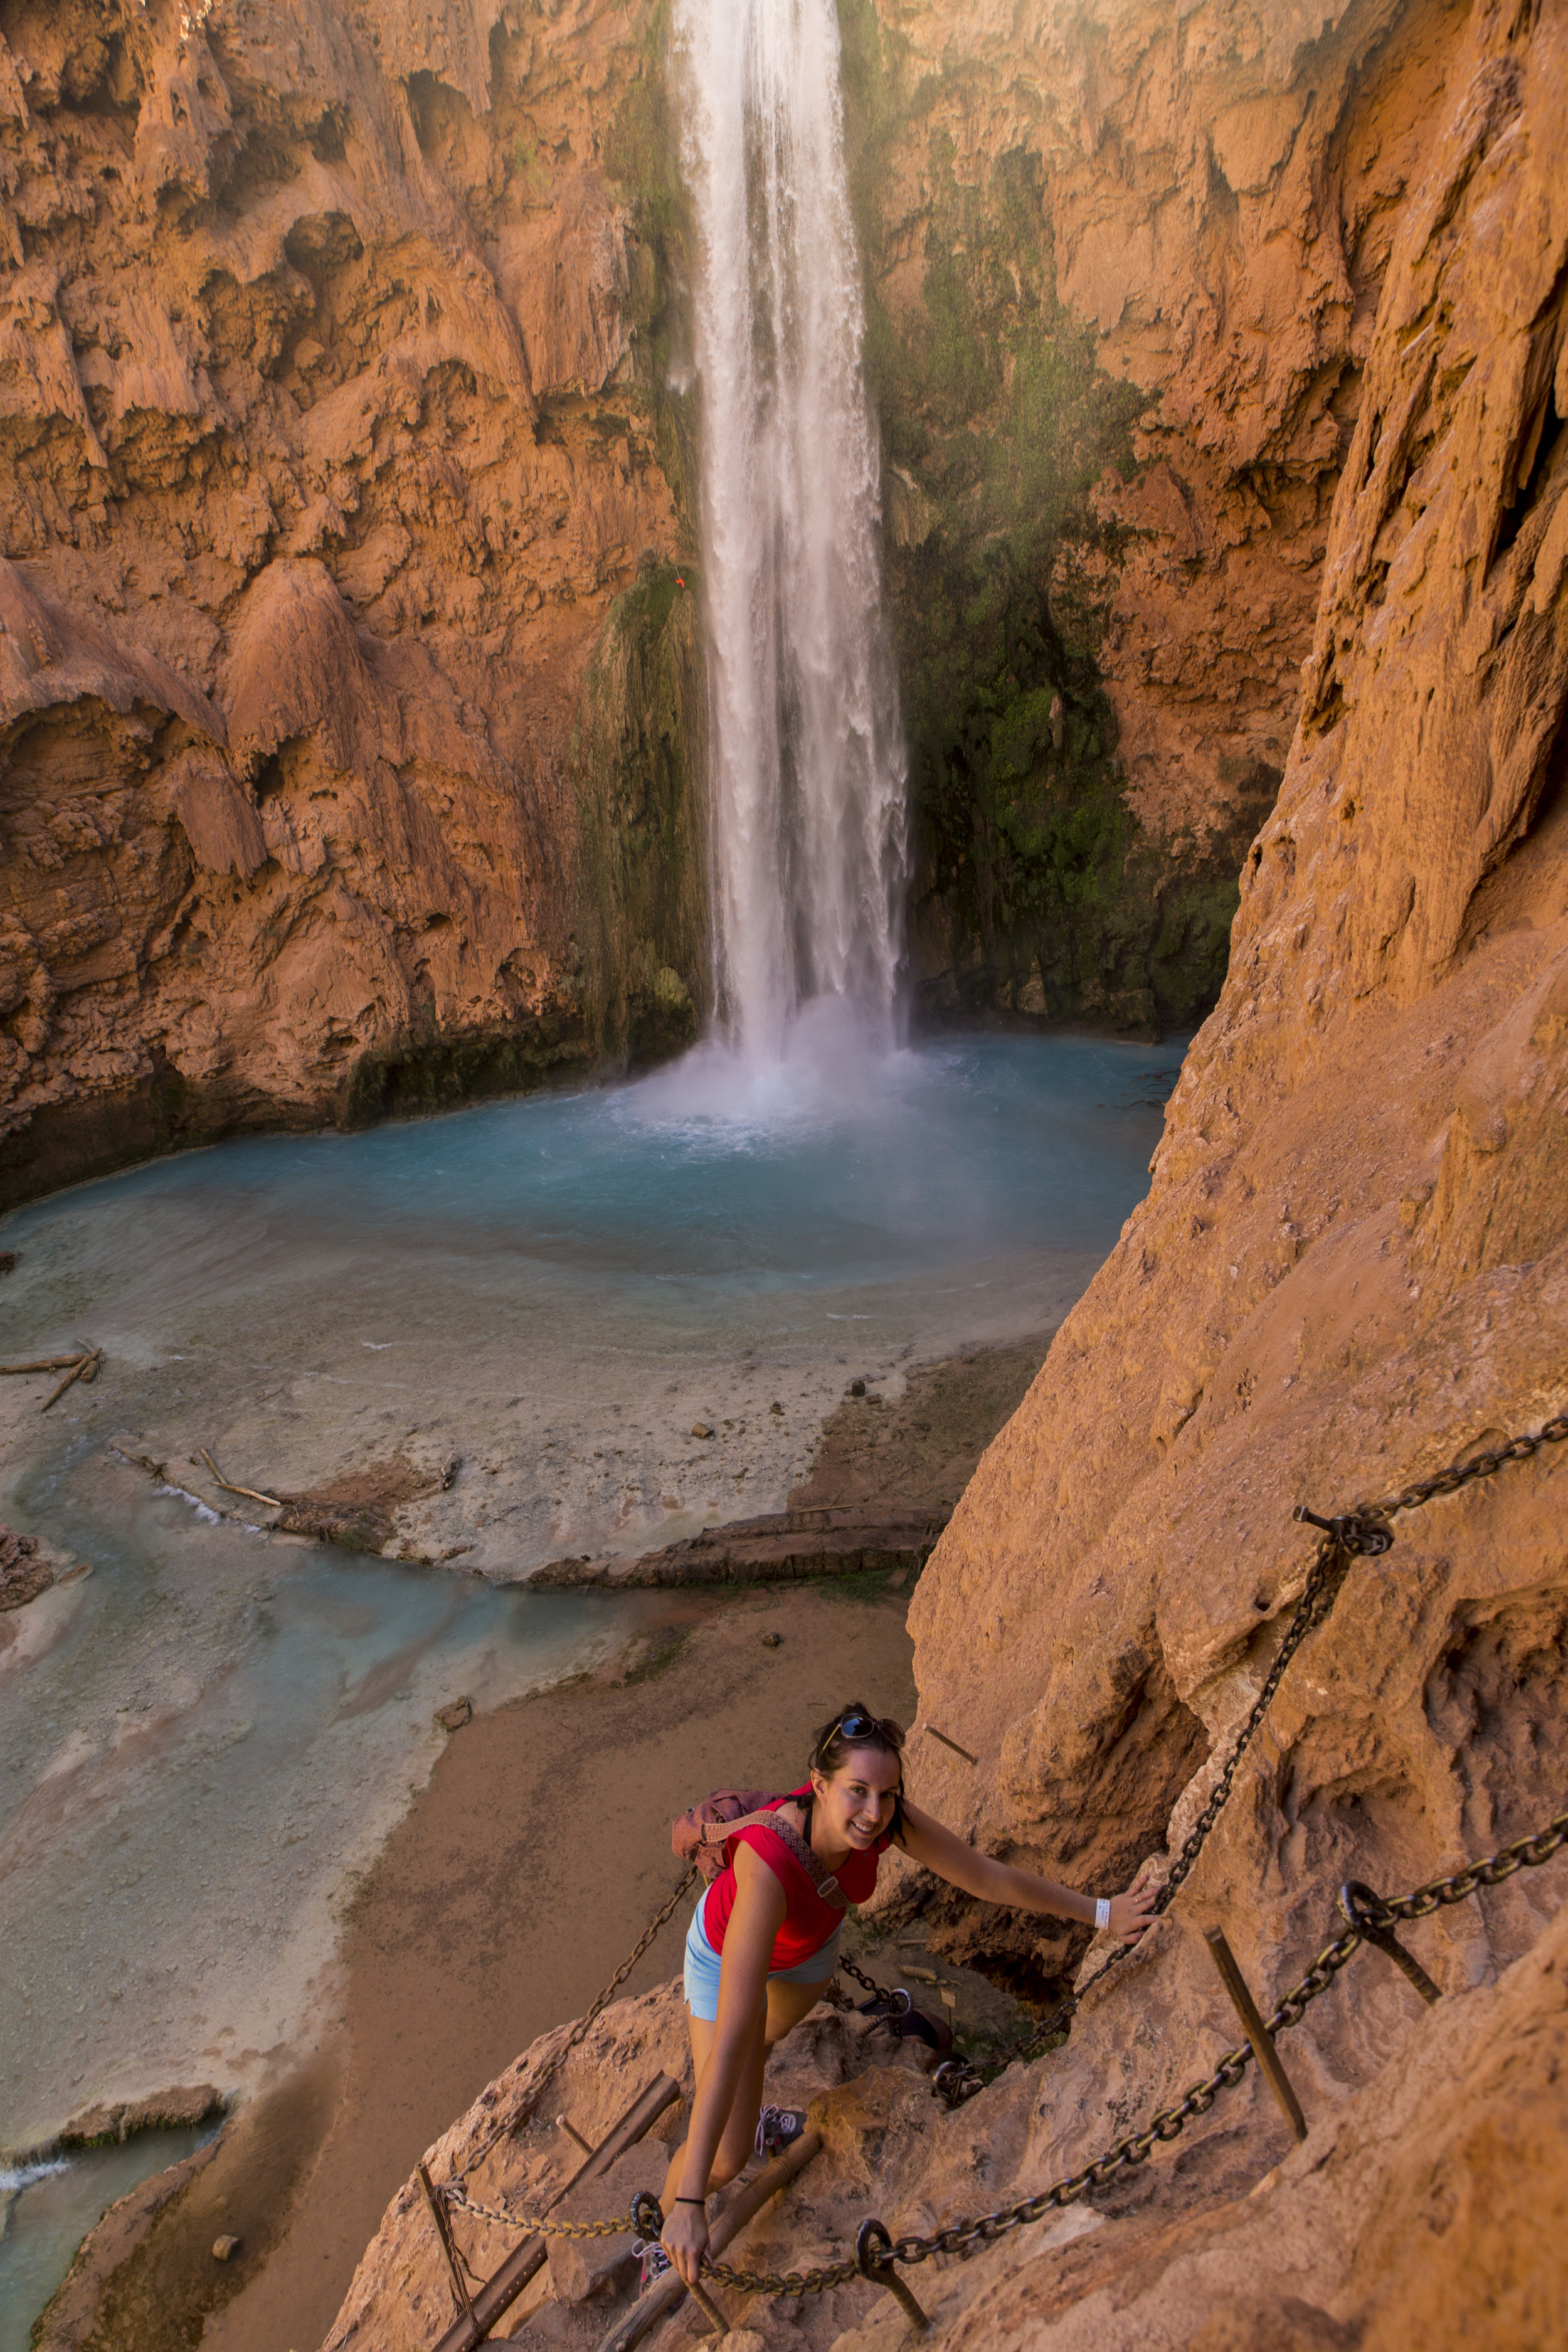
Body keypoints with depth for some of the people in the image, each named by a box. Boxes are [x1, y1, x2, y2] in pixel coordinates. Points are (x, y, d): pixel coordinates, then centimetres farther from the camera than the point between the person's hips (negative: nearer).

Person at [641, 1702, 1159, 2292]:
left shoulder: (889, 1819, -35)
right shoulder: (769, 1866, -49)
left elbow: (989, 1877, -21)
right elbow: (731, 2038, -49)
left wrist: (1101, 1912, -14)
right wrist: (688, 2205, -46)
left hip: (809, 1941, 5)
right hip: (729, 1951, -5)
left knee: (771, 2035, 34)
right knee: (727, 2156, -6)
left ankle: (744, 2115, 68)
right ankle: (666, 2244, 27)